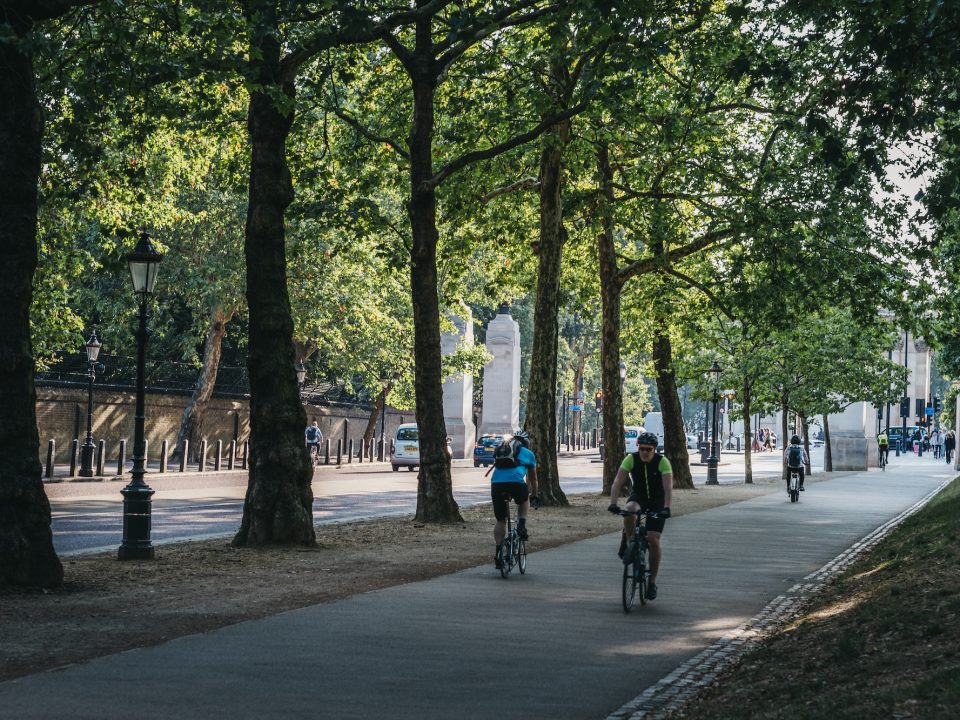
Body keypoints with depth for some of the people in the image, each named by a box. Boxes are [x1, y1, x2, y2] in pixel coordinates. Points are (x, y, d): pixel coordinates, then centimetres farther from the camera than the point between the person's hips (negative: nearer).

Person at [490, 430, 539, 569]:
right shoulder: (528, 454, 24)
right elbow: (532, 478, 33)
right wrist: (534, 496, 46)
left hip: (496, 483, 2)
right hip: (516, 483, -2)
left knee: (500, 521, 15)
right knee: (524, 500, 33)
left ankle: (498, 552, 8)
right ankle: (521, 526, 14)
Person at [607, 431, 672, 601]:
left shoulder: (662, 462, -23)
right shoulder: (631, 459, -19)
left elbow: (668, 487, -33)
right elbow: (618, 482, -27)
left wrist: (666, 508, -48)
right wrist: (613, 503, -40)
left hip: (657, 501, -1)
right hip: (638, 496, 1)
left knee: (653, 540, -11)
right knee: (630, 510, -36)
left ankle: (652, 582, 0)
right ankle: (629, 544, -12)